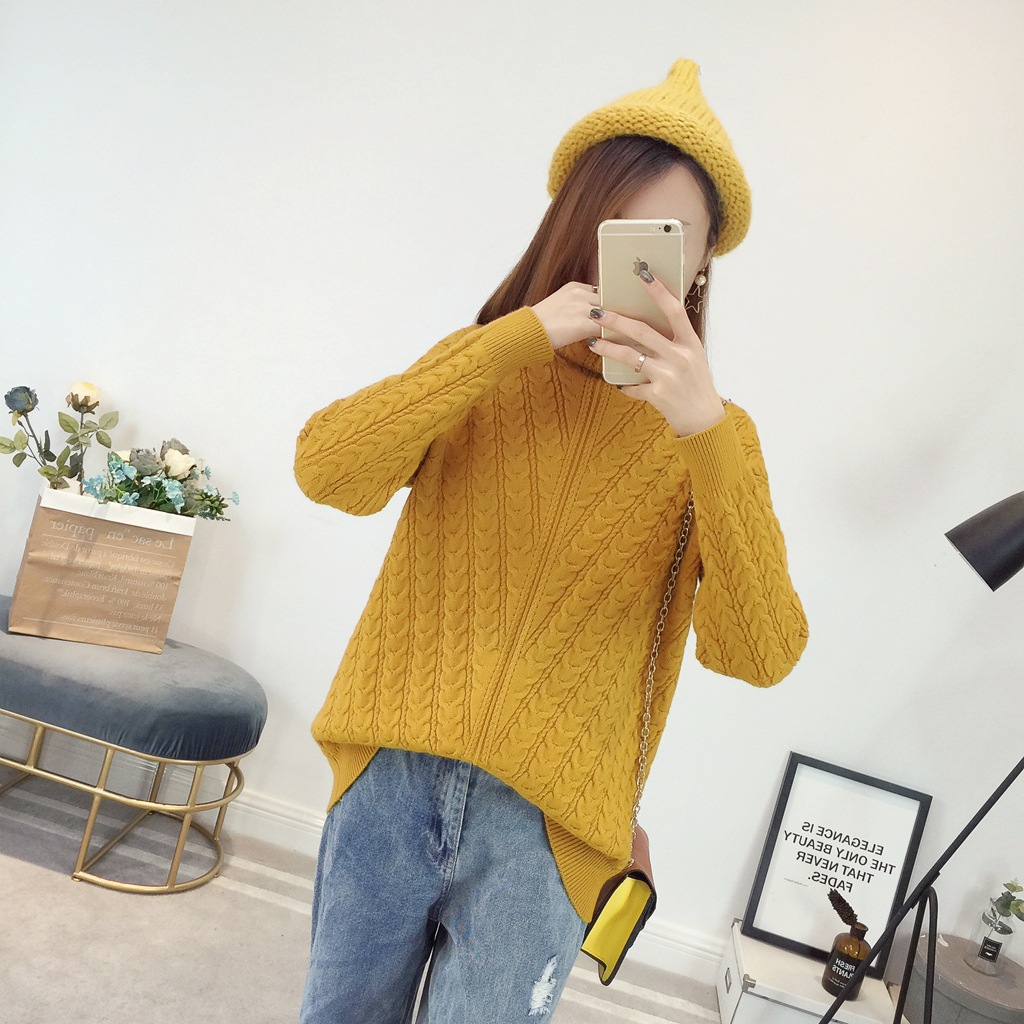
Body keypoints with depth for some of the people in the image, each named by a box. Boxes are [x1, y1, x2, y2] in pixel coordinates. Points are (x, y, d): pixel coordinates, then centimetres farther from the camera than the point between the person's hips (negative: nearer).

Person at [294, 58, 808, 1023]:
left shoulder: (711, 433, 1)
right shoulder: (483, 374, 4)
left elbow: (758, 652, -10)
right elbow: (325, 469, -12)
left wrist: (707, 437, -22)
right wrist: (514, 337, -18)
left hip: (547, 824, -1)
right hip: (393, 779, 2)